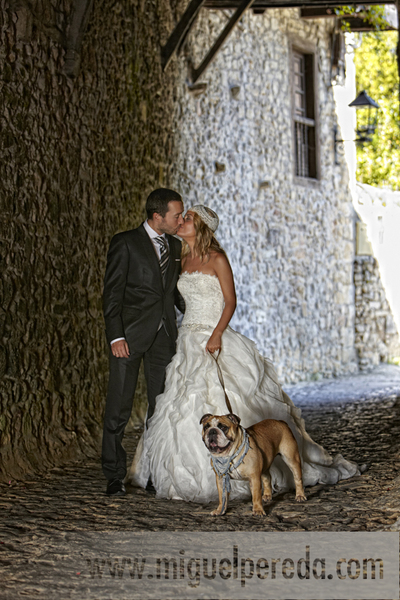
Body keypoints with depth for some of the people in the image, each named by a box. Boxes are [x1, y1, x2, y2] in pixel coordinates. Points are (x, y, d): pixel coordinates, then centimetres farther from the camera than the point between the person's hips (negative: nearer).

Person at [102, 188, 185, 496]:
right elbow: (112, 293, -8)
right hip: (131, 334, -5)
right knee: (119, 408, -3)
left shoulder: (176, 246, 14)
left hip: (164, 335, 6)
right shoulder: (125, 243, -4)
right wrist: (116, 336, -16)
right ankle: (115, 476, 4)